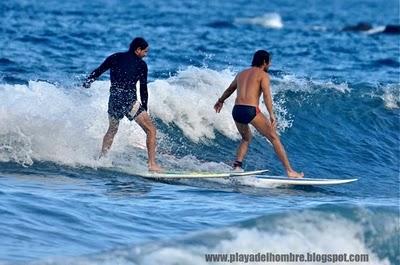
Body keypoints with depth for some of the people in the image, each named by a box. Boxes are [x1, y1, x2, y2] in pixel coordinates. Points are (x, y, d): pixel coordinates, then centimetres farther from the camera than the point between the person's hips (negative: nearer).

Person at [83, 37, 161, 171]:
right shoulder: (141, 65, 4)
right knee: (151, 130, 3)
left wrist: (85, 85, 23)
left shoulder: (115, 58, 13)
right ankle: (152, 164, -7)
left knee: (112, 130, 31)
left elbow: (97, 72, 11)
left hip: (114, 100, 5)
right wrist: (145, 109, 11)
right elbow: (143, 90, 4)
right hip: (129, 101, -5)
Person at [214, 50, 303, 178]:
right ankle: (289, 171, 0)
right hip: (251, 110, -6)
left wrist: (221, 101, 58)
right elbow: (266, 94, -11)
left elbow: (229, 90, 40)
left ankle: (237, 166, 14)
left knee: (246, 138, 31)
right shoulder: (263, 75, 4)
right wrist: (271, 115, -19)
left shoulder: (241, 74, 24)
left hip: (237, 110, 6)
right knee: (274, 138, 3)